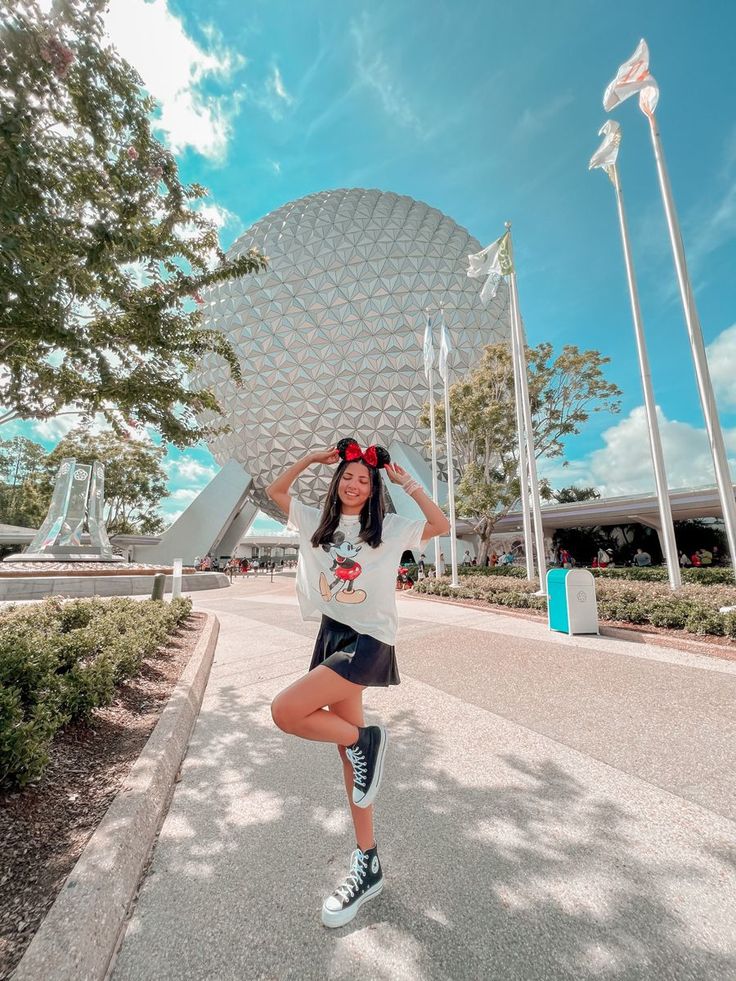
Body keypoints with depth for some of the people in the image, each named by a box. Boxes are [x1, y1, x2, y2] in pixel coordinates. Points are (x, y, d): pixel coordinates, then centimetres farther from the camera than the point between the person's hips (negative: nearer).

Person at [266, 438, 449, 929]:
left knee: (286, 710, -21)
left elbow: (441, 526, -9)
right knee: (348, 749, 12)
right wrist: (311, 459, 7)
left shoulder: (389, 528, -1)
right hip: (331, 635, 6)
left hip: (368, 640, -5)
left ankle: (365, 741, 2)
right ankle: (368, 866, 30)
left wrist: (408, 483, -8)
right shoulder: (318, 523, 11)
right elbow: (276, 491, 17)